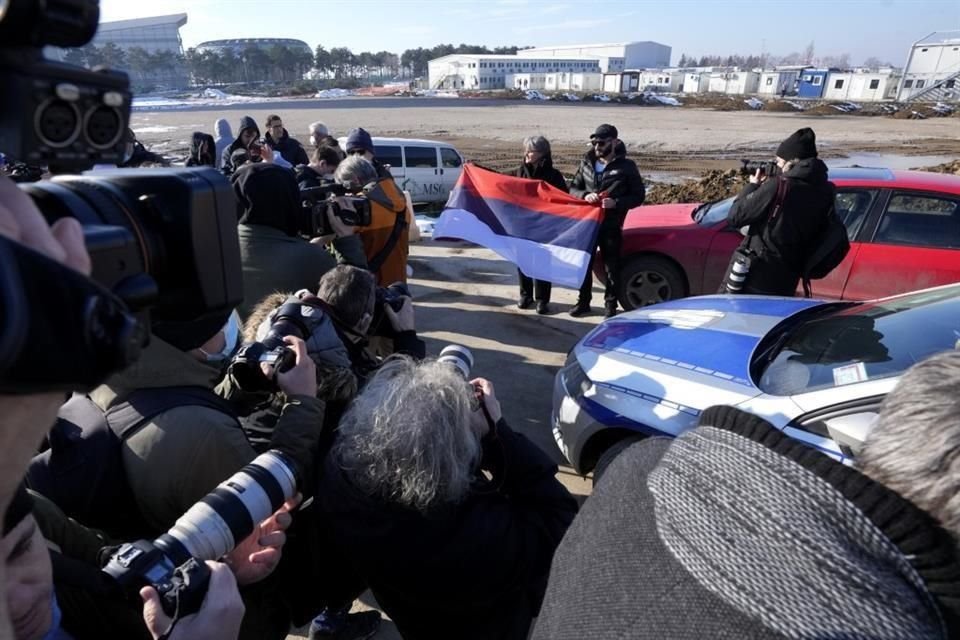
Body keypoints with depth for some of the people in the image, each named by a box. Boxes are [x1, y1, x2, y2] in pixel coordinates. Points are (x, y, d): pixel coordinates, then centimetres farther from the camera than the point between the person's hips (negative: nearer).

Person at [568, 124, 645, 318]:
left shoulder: (626, 166, -4)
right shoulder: (586, 163, 6)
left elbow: (638, 196, -2)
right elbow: (573, 188, 11)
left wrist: (616, 203, -19)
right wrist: (585, 195, -11)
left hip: (611, 225, -3)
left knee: (611, 266, 4)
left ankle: (610, 305, 17)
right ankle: (583, 302, 24)